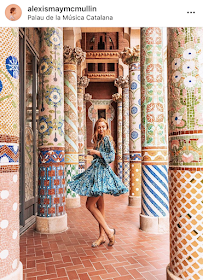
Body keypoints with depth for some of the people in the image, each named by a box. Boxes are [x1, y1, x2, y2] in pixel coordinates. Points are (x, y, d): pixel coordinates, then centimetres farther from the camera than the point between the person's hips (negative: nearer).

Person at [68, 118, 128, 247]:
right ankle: (102, 236, 18)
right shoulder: (99, 140, 18)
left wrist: (97, 153, -14)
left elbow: (111, 156, -17)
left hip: (102, 172, -9)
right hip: (96, 171, 9)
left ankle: (108, 231, -4)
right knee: (99, 206, 10)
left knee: (90, 205, -10)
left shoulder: (107, 139, -7)